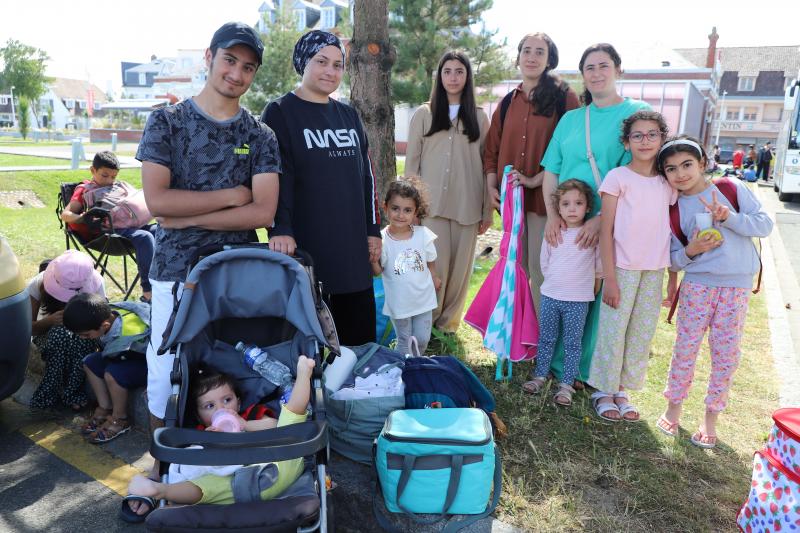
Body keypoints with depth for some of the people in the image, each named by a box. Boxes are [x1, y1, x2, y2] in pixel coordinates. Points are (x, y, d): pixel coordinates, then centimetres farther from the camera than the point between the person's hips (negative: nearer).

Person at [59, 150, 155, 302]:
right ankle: (148, 291, -35)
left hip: (127, 224, 7)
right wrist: (83, 218, -21)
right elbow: (65, 214, 0)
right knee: (145, 237, -32)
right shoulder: (84, 190, 11)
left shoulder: (114, 187, 30)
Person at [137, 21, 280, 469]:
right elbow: (157, 200, -11)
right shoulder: (167, 122, 2)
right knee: (166, 373, 7)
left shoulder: (260, 136, 5)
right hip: (177, 270, -1)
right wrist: (232, 195, -9)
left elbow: (263, 212, -8)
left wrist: (189, 216, -12)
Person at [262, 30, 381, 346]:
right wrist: (280, 230, -24)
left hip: (352, 243, 6)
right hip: (305, 244, -5)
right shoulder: (280, 113, -2)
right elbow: (275, 176, -12)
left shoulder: (349, 115, 15)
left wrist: (373, 230, 11)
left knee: (360, 337, 11)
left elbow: (366, 174, 16)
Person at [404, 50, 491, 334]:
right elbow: (412, 162, 6)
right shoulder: (423, 114, 8)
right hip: (431, 203, -1)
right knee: (435, 265, -5)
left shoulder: (479, 117, 11)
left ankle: (449, 319, 21)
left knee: (460, 265, 4)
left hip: (467, 204, 2)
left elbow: (486, 165, 8)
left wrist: (487, 211, 4)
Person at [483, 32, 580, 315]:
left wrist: (537, 180, -17)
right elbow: (493, 150, 15)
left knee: (540, 269, -3)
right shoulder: (508, 102, 14)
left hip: (545, 197, -5)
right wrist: (491, 186, 1)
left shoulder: (564, 98, -1)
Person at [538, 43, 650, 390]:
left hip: (610, 224, -3)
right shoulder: (570, 119, 13)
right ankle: (558, 365, 25)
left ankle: (589, 368, 19)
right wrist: (552, 215, -6)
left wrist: (602, 218, -19)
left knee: (600, 294, 2)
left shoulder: (637, 112, 1)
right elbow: (550, 171, 8)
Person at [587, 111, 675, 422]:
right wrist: (609, 278, -12)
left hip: (655, 270, 5)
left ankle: (621, 390, 24)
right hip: (623, 267, -5)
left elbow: (670, 231, 13)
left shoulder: (667, 183, 9)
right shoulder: (617, 178, -4)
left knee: (642, 335, 10)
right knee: (614, 332, 1)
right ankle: (604, 391, 17)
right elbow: (606, 231, -7)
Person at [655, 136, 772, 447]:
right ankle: (674, 407, 22)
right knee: (686, 348, 3)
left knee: (726, 353, 6)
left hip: (737, 285, 0)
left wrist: (730, 216, -19)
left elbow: (765, 224, -4)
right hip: (697, 284, 0)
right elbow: (674, 259, 2)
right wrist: (691, 250, -19)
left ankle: (711, 417, 22)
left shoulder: (733, 188, -1)